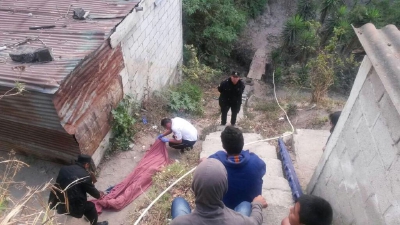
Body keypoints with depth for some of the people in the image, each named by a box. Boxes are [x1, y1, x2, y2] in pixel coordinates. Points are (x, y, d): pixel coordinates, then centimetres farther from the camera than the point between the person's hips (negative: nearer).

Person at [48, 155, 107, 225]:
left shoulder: (64, 169, 2)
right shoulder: (85, 176, -14)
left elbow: (58, 184, 15)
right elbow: (92, 190, 1)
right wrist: (99, 195, 23)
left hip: (57, 203, 7)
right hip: (72, 208, -7)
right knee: (91, 207, 15)